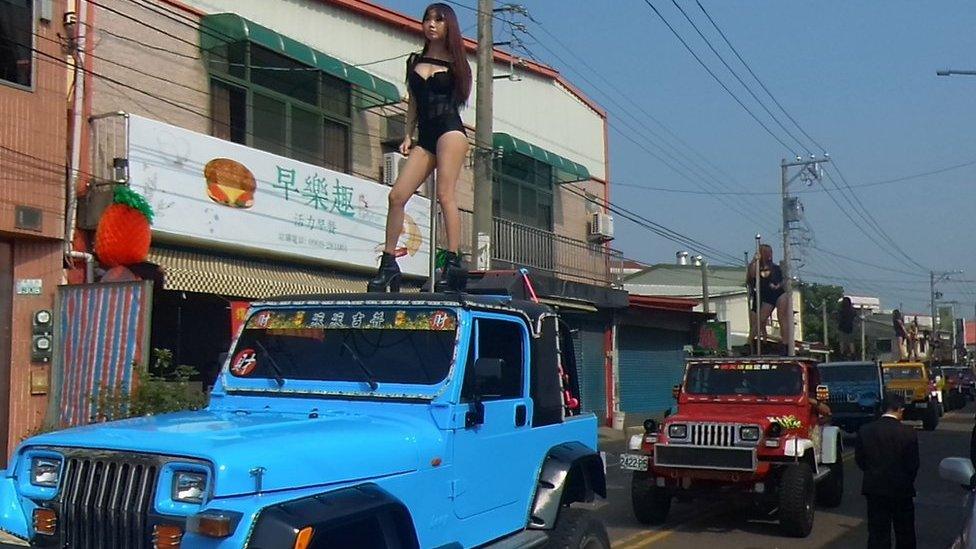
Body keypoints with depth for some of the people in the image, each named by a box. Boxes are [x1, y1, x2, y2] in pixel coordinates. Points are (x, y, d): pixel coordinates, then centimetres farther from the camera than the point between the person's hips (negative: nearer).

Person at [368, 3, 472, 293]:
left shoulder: (454, 62, 10)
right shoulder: (415, 61, 21)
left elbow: (462, 95, 5)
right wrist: (408, 135, 14)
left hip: (450, 130, -5)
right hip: (424, 137, 5)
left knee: (445, 194, -18)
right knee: (397, 196, -7)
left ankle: (453, 262, -22)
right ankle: (388, 264, -3)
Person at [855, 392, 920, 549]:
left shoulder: (865, 430, -7)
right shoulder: (908, 433, -13)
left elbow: (859, 459, -1)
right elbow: (913, 464, -8)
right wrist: (906, 482, 11)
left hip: (874, 489, 2)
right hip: (901, 489, -1)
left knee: (878, 532, 8)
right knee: (905, 534, 15)